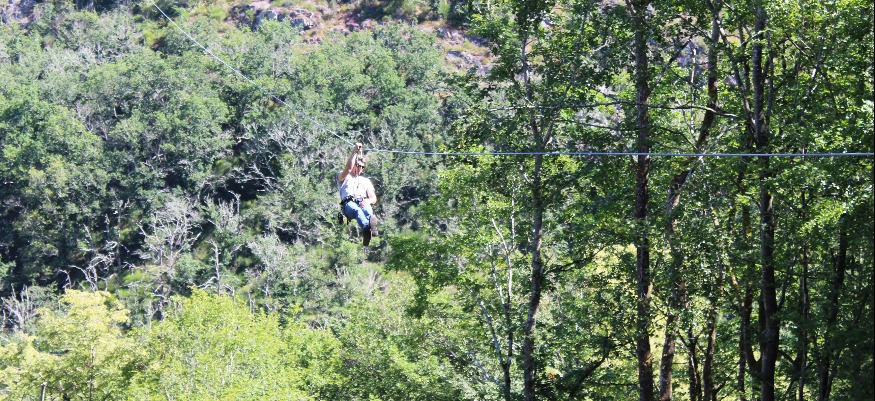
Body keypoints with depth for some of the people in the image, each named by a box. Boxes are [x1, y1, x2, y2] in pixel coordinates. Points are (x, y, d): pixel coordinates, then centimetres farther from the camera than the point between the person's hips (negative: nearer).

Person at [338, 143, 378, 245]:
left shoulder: (366, 181, 35)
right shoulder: (343, 177, 25)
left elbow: (374, 198, 21)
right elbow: (348, 169, -1)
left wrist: (368, 201, -4)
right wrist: (355, 152, 0)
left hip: (363, 203, 3)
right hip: (349, 203, -3)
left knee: (367, 210, -38)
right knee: (357, 210, -41)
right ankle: (367, 228, -74)